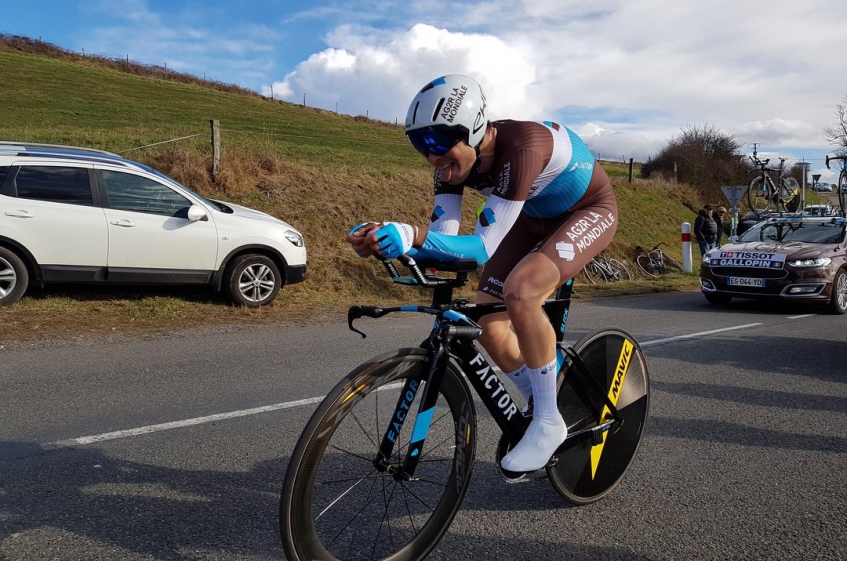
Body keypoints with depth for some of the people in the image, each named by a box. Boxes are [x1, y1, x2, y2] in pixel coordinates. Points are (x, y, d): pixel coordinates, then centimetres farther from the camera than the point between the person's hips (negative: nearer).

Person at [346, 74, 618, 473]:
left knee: (520, 293, -33)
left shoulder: (520, 148, -38)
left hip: (589, 211, -7)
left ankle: (548, 423, -14)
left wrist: (413, 235, -53)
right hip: (535, 215, 7)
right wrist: (384, 239, -39)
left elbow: (483, 247, -40)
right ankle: (540, 410, 17)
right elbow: (443, 237, -22)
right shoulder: (454, 160, -17)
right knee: (489, 324, -8)